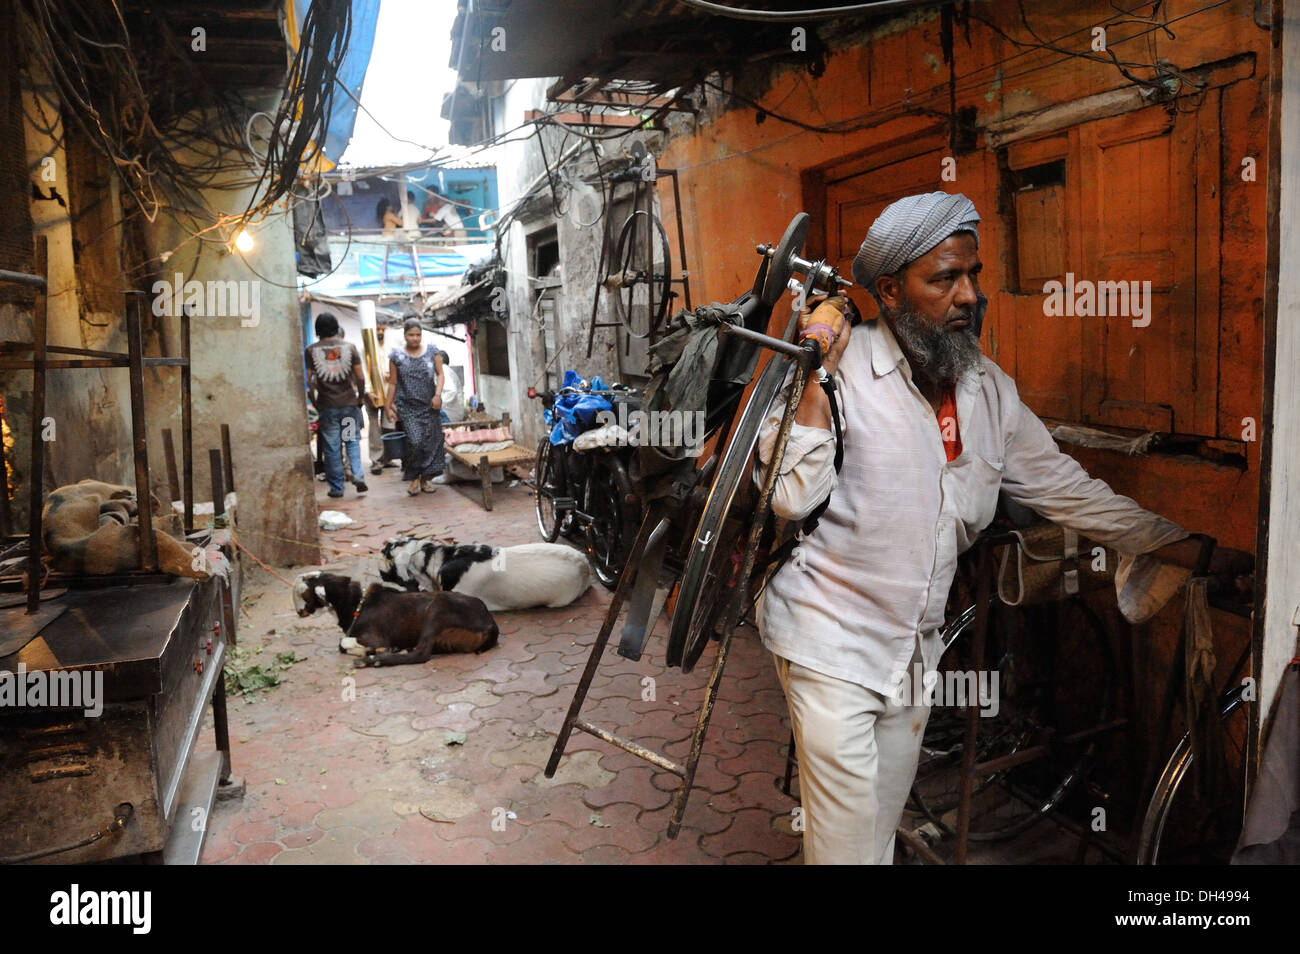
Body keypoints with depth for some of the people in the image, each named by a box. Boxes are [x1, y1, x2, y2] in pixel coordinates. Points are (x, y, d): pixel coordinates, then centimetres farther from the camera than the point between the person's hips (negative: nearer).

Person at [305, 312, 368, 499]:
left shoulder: (312, 350, -2)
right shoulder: (349, 347, -1)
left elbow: (309, 380, -3)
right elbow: (360, 377, -3)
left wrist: (314, 401, 9)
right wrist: (360, 396, 10)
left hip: (327, 405, 0)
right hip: (349, 403, 1)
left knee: (331, 447, 6)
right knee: (352, 441, 13)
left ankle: (336, 487, 11)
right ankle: (358, 475, -6)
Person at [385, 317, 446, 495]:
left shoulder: (432, 351, 4)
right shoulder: (396, 356, 1)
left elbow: (440, 374, 4)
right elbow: (393, 382, 5)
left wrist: (438, 395, -11)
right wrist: (388, 406, 5)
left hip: (429, 405, 2)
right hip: (407, 407, -2)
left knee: (431, 441, 1)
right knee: (414, 441, -13)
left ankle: (425, 478, 15)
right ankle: (414, 479, 4)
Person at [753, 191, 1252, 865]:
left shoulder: (989, 389, 3)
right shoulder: (840, 365, -15)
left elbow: (1071, 493, 8)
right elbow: (791, 498, -22)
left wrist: (1209, 558, 5)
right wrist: (819, 375, -27)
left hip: (913, 649, 6)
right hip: (830, 640, -5)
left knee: (884, 826, 20)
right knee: (847, 839, 4)